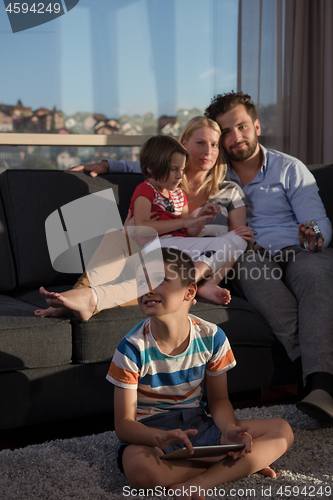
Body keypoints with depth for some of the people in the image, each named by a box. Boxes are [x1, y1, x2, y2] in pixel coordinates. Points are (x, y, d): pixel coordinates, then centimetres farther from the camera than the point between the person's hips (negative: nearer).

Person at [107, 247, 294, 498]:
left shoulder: (211, 337, -7)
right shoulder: (133, 348, -16)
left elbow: (219, 399, 5)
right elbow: (123, 423, -15)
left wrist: (229, 429, -19)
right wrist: (160, 437, -37)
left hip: (197, 424, 4)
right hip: (148, 431, -3)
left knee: (282, 430, -14)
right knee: (140, 468, -40)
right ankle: (240, 463, -21)